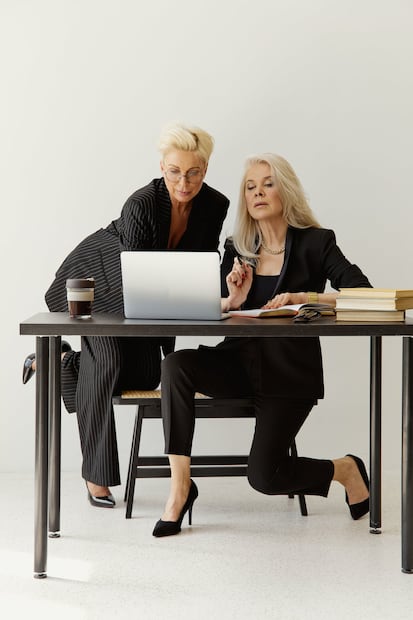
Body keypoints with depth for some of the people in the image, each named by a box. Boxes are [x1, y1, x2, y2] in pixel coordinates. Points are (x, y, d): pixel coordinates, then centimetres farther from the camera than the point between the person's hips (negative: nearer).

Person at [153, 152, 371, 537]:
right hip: (241, 361, 4)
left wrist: (303, 297, -26)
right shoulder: (236, 249, 9)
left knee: (263, 476, -16)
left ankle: (346, 470, 15)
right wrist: (233, 300, -15)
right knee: (176, 364, -27)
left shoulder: (315, 242, -3)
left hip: (290, 371, -4)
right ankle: (179, 486, -21)